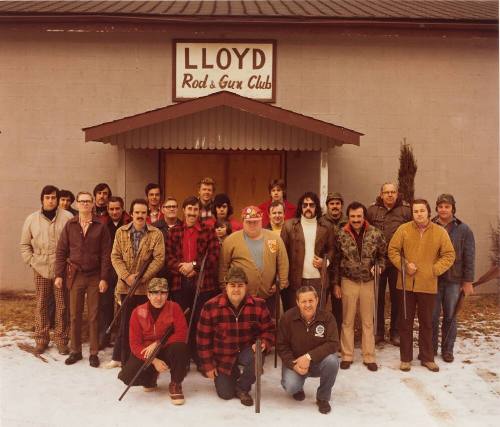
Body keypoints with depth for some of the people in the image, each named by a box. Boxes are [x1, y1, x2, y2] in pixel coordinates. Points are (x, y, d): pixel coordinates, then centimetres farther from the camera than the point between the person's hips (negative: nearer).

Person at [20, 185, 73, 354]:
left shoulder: (67, 218, -4)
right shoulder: (32, 219, 5)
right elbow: (24, 244, 13)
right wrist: (31, 261, 3)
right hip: (40, 270, 2)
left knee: (62, 306, 4)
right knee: (41, 305, 9)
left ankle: (61, 340, 15)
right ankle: (41, 339, 21)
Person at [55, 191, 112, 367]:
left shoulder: (100, 227, -2)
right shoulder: (70, 225, 3)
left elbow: (106, 254, -4)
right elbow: (61, 251, 4)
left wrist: (104, 278, -9)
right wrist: (59, 275, -2)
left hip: (95, 276, -2)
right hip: (75, 275, 2)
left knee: (93, 316, 5)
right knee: (75, 315, 8)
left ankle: (94, 353, 14)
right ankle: (75, 351, 21)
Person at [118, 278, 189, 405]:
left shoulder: (174, 308, -12)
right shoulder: (138, 312, -10)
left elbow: (182, 333, -17)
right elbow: (135, 343, -11)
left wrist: (158, 344, -24)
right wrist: (154, 361, -24)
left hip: (167, 351, -1)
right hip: (145, 354, 2)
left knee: (180, 347, -35)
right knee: (127, 376, -24)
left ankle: (175, 384, -8)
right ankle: (151, 377, 14)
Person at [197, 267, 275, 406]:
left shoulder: (258, 305, -13)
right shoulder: (210, 306, -17)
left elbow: (269, 330, -2)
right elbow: (204, 338, -9)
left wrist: (263, 343, -24)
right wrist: (208, 365, -7)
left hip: (247, 350, 0)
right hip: (223, 356, 0)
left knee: (257, 359, -33)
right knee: (225, 394, -2)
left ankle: (242, 388, -1)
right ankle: (234, 374, 35)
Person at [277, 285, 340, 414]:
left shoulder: (327, 317, -15)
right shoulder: (287, 318, -13)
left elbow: (333, 344, -21)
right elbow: (282, 346, -7)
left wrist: (309, 356, -30)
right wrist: (293, 365, -22)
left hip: (319, 361, 0)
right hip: (295, 361, 0)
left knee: (332, 360, -32)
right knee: (290, 387, -27)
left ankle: (323, 398, -5)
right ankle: (298, 388, 17)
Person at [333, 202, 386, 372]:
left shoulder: (375, 234, -5)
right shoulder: (341, 235, -4)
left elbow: (382, 255, 7)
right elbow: (337, 261, 2)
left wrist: (379, 266, -14)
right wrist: (336, 283, 3)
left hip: (368, 282, 0)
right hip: (348, 282, 0)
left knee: (368, 322, 9)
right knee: (347, 321, 9)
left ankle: (369, 357, 20)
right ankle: (347, 356, 20)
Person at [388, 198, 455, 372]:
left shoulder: (440, 232, -2)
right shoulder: (403, 229, -3)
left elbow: (449, 255, 0)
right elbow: (393, 250, 0)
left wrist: (434, 270, -11)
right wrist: (404, 265, -13)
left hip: (428, 285, 0)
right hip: (406, 284, 0)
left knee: (426, 322, 12)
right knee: (405, 322, 9)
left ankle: (427, 358, 26)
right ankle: (406, 358, 21)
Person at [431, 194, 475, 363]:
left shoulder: (463, 230, -1)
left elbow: (469, 258, 0)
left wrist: (468, 281, -3)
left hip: (454, 281, 0)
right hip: (432, 279, 0)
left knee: (450, 316, 8)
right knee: (432, 316, 5)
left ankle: (447, 349, 21)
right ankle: (431, 348, 20)